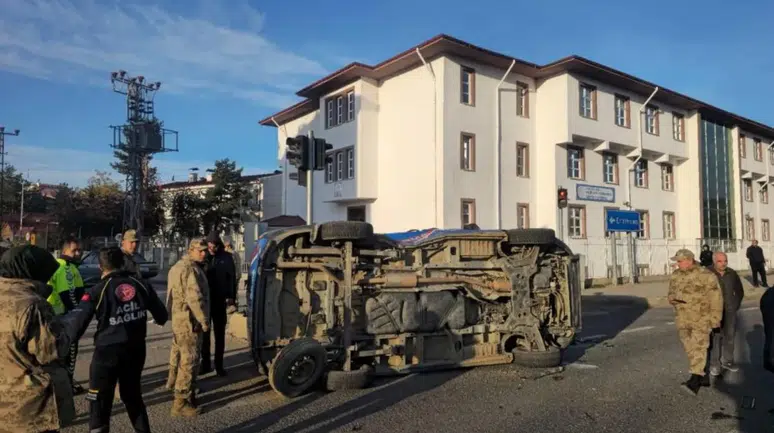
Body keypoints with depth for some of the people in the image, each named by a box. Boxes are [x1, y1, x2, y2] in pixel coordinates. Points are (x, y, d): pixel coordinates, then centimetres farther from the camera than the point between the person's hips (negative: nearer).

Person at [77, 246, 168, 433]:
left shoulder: (98, 290, -9)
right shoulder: (140, 284, 2)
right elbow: (161, 315, 8)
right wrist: (159, 320, 30)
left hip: (108, 350, -4)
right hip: (136, 348, 5)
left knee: (100, 402, 7)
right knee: (133, 395, 22)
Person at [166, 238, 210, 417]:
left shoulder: (178, 266, 16)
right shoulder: (191, 269, -20)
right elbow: (194, 298, -26)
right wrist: (204, 320, -20)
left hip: (178, 317, 11)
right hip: (189, 320, -11)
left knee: (179, 354, 28)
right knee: (189, 360, -6)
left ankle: (173, 383, 48)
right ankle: (181, 402, -2)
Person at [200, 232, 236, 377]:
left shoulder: (226, 257, -1)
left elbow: (232, 278, 0)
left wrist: (231, 297, -8)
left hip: (220, 301, -1)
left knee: (219, 334, 7)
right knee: (204, 334, 9)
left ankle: (219, 365, 15)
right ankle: (205, 363, 19)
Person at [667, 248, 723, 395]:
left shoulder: (705, 276, -12)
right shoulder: (675, 276, 5)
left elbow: (715, 298, -10)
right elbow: (671, 295, 15)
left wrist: (716, 319, -10)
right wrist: (673, 298, -9)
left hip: (701, 318, -6)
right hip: (683, 319, 6)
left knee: (698, 348, -9)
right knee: (690, 349, 12)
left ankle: (694, 381, -11)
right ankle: (703, 376, 27)